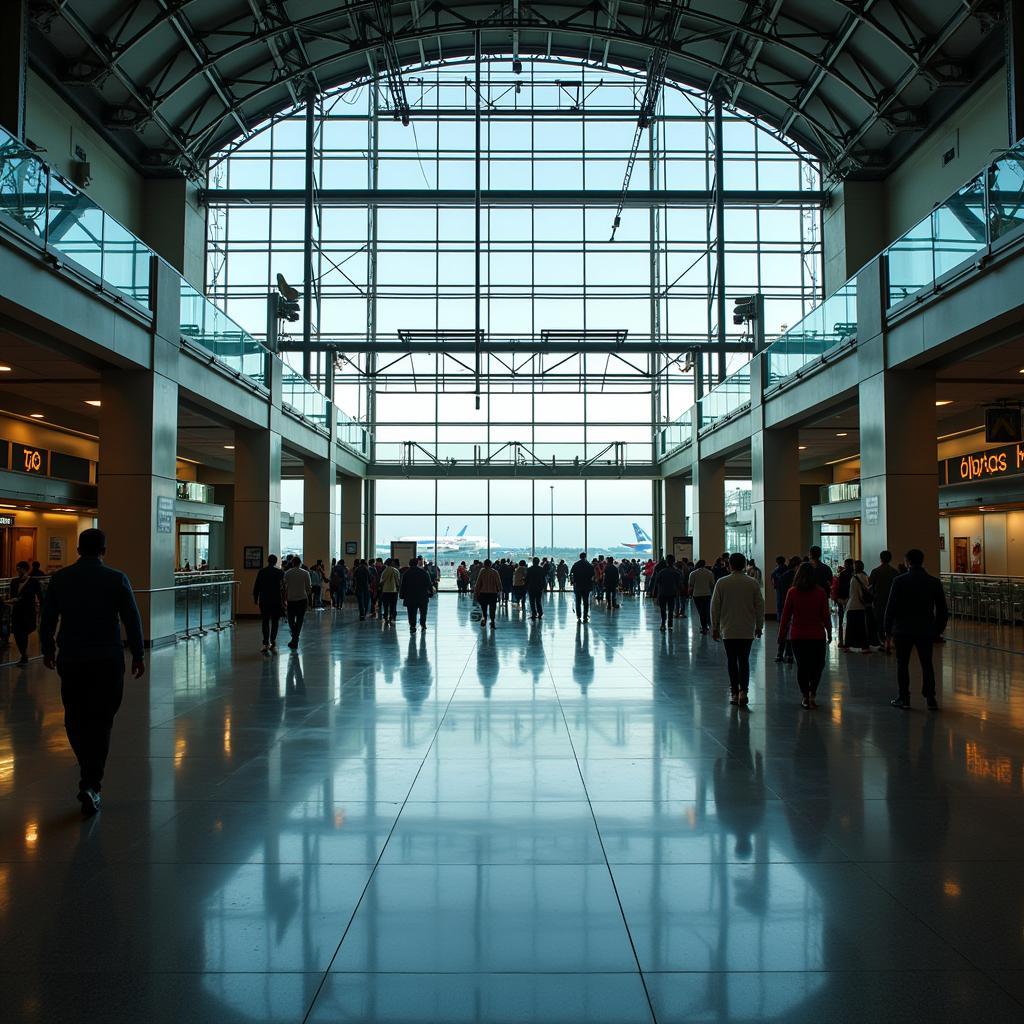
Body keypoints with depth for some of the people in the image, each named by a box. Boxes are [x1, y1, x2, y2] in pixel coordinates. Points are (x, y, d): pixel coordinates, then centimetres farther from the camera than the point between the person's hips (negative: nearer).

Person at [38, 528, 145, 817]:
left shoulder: (60, 579, 0)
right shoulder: (116, 579, -7)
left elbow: (47, 620, 6)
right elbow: (132, 621, -5)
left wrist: (48, 650, 21)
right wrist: (138, 655, 5)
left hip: (71, 660, 2)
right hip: (108, 661, -1)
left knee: (75, 718, 17)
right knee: (101, 722, 6)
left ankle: (90, 772, 22)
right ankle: (90, 784, 3)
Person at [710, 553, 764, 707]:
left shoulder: (721, 583, -5)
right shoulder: (753, 583, -2)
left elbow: (715, 607, 0)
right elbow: (760, 606, 4)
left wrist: (715, 627, 10)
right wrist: (759, 626, 15)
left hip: (728, 630, -1)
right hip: (747, 630, 1)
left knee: (732, 662, 8)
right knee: (744, 661, 6)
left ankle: (734, 693, 10)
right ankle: (743, 691, -8)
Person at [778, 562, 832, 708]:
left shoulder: (792, 592, -5)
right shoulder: (820, 592, -5)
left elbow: (785, 616, -2)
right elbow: (826, 616, -2)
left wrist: (781, 635, 6)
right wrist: (829, 633, 9)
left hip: (797, 636, 0)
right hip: (817, 635, 0)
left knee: (802, 666, 11)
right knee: (817, 665, 15)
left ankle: (805, 696, 10)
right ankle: (812, 694, 6)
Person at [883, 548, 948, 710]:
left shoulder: (899, 581, -9)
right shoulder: (934, 582, 0)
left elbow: (891, 607, -9)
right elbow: (942, 609, 5)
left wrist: (887, 628, 1)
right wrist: (938, 628, 16)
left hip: (903, 630, -3)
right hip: (926, 630, 3)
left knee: (902, 664, 7)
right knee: (927, 664, 11)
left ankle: (903, 698, 9)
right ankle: (930, 699, 10)